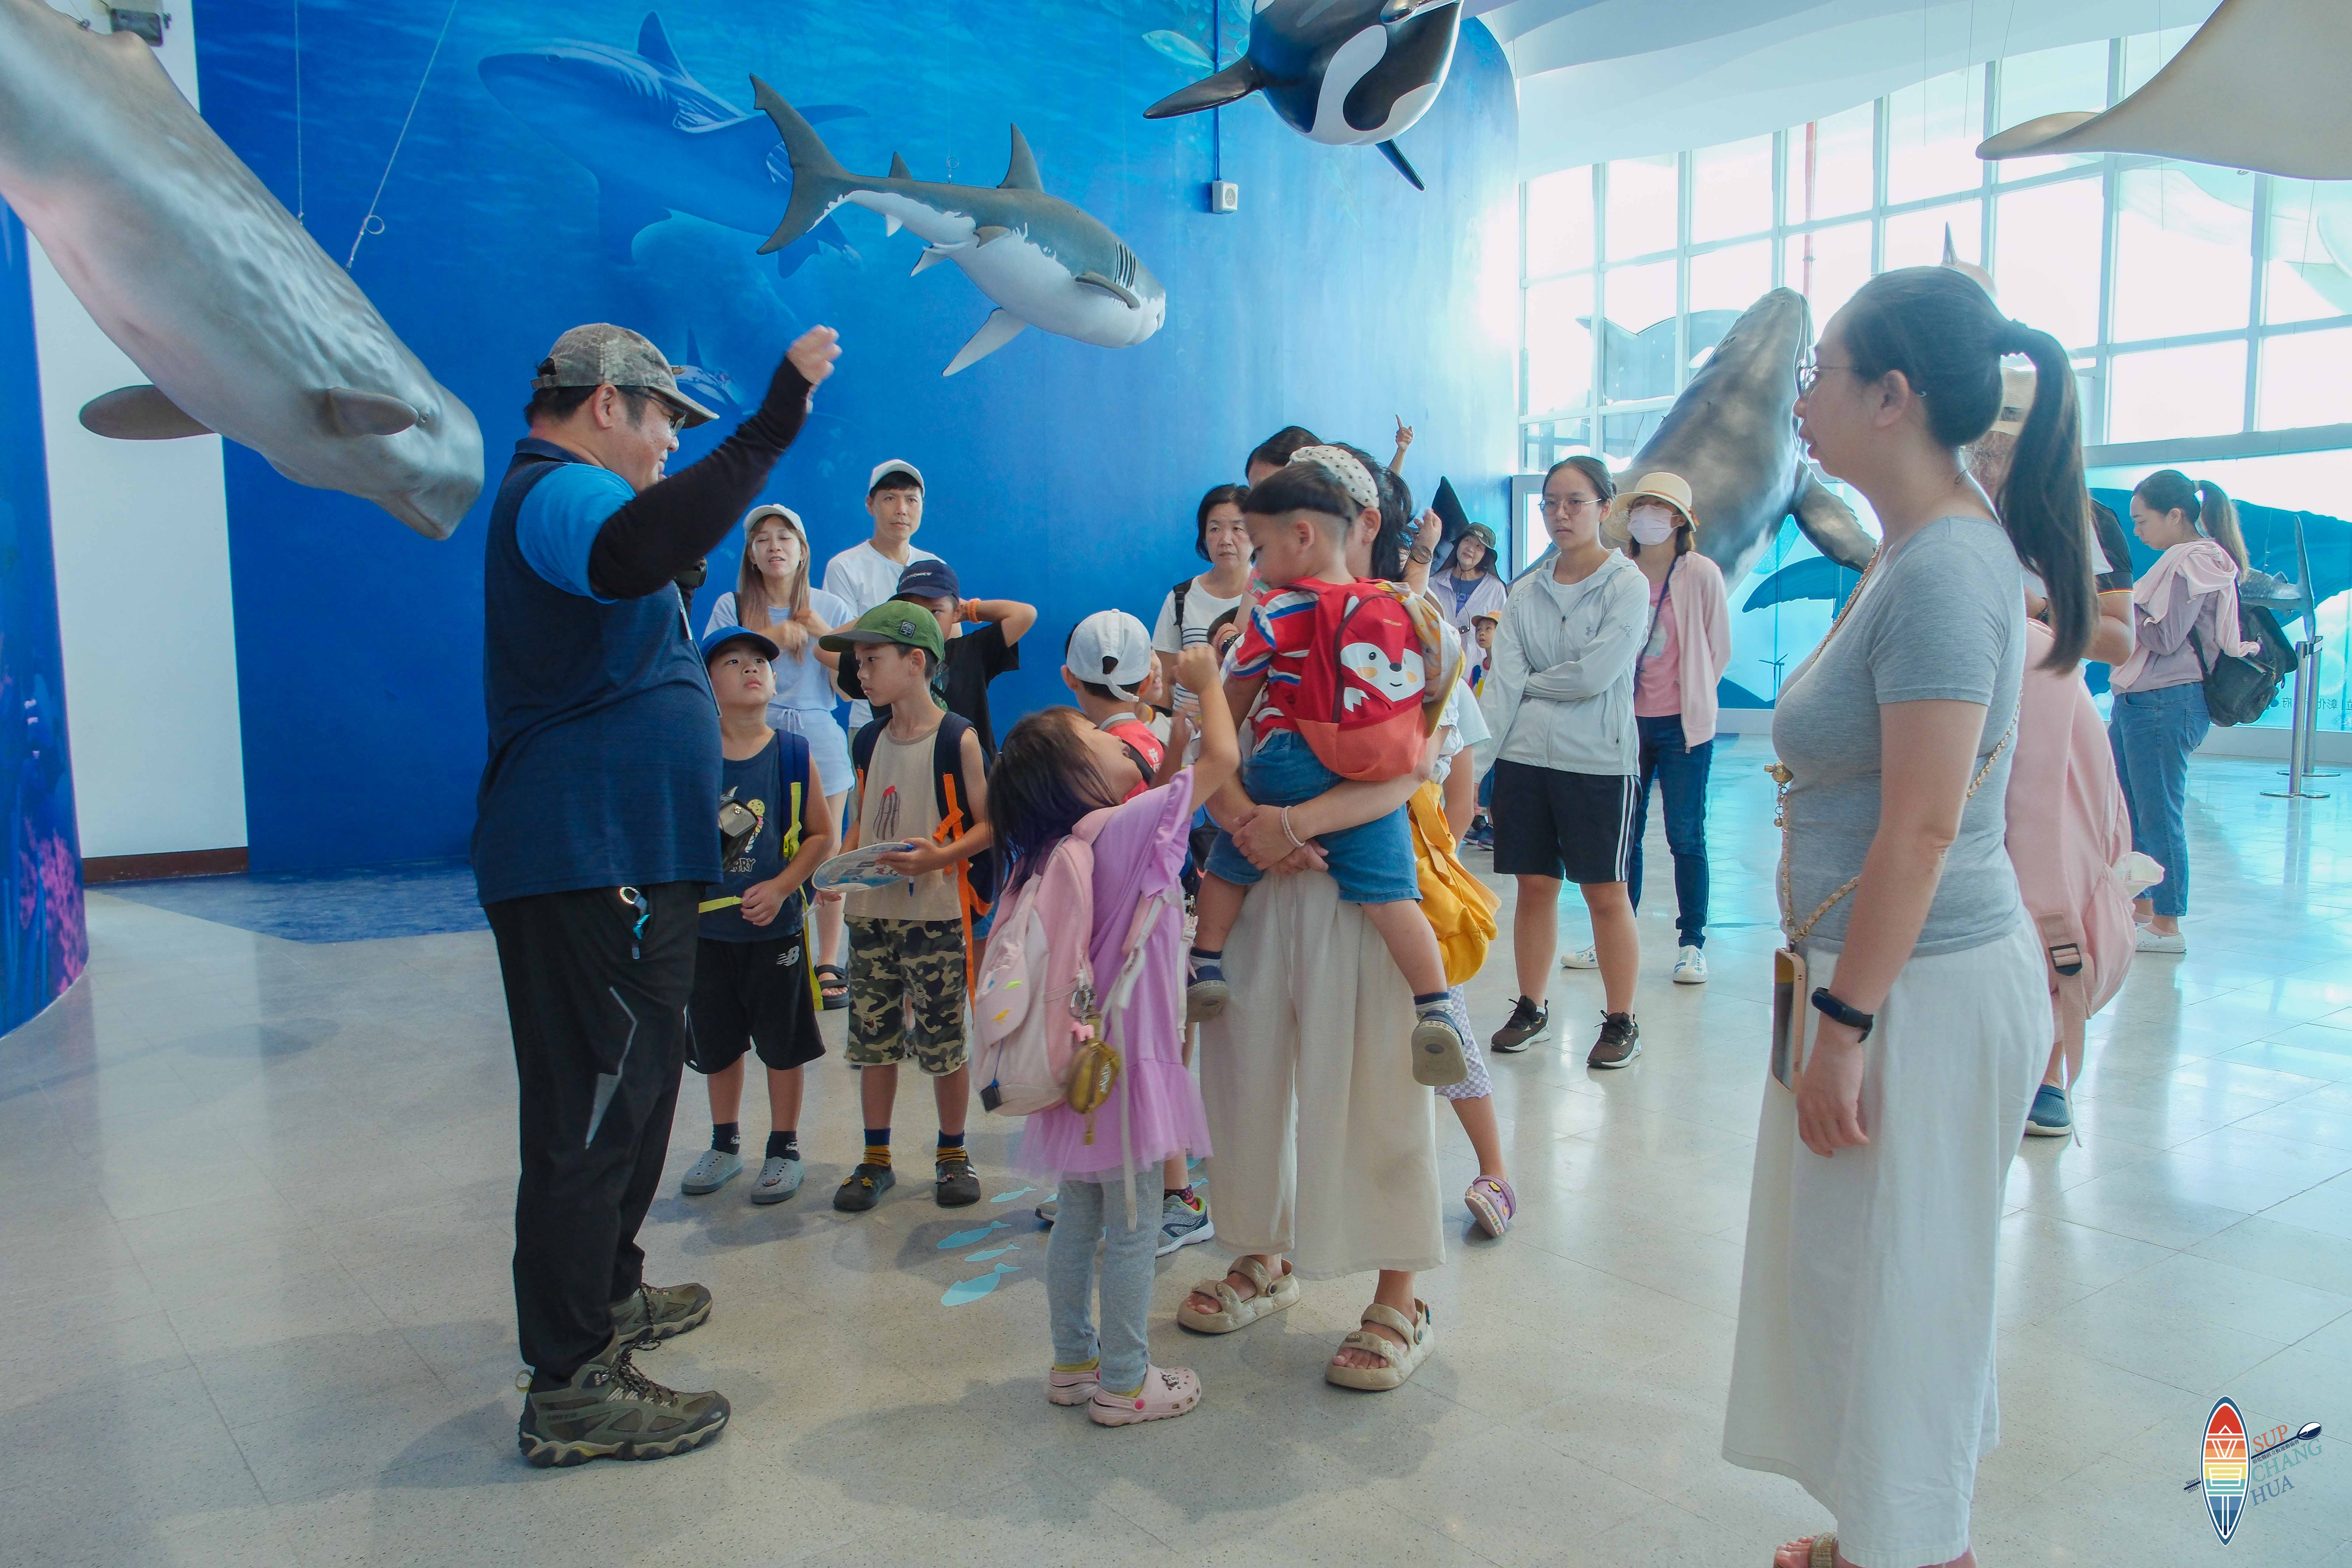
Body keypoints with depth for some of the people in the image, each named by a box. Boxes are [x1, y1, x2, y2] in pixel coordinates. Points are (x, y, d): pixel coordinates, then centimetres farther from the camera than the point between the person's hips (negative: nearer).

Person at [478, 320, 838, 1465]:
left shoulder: (559, 494, 21)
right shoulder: (558, 491, -14)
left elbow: (657, 557, 36)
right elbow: (632, 556, -38)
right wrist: (771, 425, -38)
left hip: (609, 859, 11)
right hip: (588, 862, -11)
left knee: (626, 1093, 22)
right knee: (593, 1112, -6)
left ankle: (607, 1295, 39)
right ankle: (570, 1391, 3)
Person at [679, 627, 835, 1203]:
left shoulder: (793, 754, -6)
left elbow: (821, 835, -3)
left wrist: (781, 886, -15)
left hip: (775, 925, -2)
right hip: (706, 924, 2)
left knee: (782, 1045, 8)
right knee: (715, 1042, 16)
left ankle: (784, 1149, 26)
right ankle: (725, 1145, 35)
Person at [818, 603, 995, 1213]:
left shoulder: (958, 739, -8)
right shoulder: (870, 738, 9)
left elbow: (988, 822, -7)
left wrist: (942, 856, -22)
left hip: (936, 915, -5)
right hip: (870, 911, 5)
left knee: (944, 1042, 3)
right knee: (873, 1041, 11)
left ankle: (953, 1154, 22)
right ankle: (876, 1159, 25)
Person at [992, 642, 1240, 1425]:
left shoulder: (1052, 851, 4)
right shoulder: (1130, 830, -18)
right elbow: (1221, 757, -16)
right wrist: (1207, 679, -2)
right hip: (1125, 1062, -8)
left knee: (1078, 1215, 18)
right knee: (1132, 1229, 4)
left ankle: (1074, 1362, 31)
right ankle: (1123, 1383, 16)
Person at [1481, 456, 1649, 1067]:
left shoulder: (1626, 583, -2)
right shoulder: (1526, 591, 10)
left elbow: (1596, 674, -13)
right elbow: (1501, 681, 1)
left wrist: (1531, 681, 0)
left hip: (1599, 761, -4)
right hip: (1525, 757, 4)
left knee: (1606, 894, 3)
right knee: (1534, 886, 10)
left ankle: (1621, 1021, 16)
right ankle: (1531, 1009, 24)